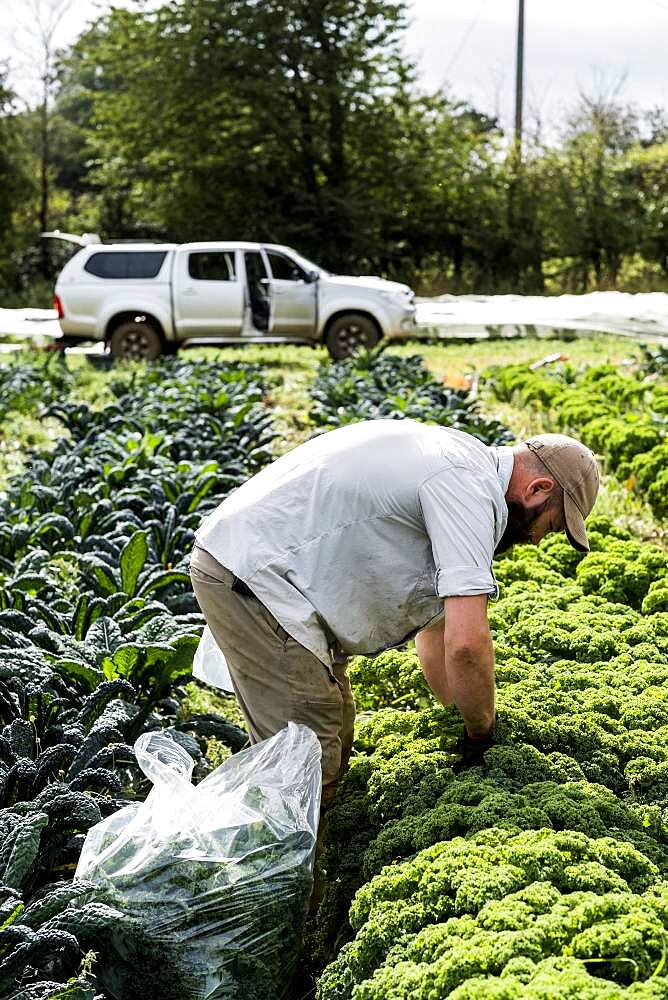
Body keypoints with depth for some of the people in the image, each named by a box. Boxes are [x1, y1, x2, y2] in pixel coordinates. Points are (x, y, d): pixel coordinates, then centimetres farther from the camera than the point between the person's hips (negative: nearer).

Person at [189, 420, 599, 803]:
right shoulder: (472, 489, -17)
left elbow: (436, 622, 22)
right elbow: (466, 643, -24)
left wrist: (462, 719, 21)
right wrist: (481, 736, -6)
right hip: (251, 572, -11)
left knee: (334, 736, 17)